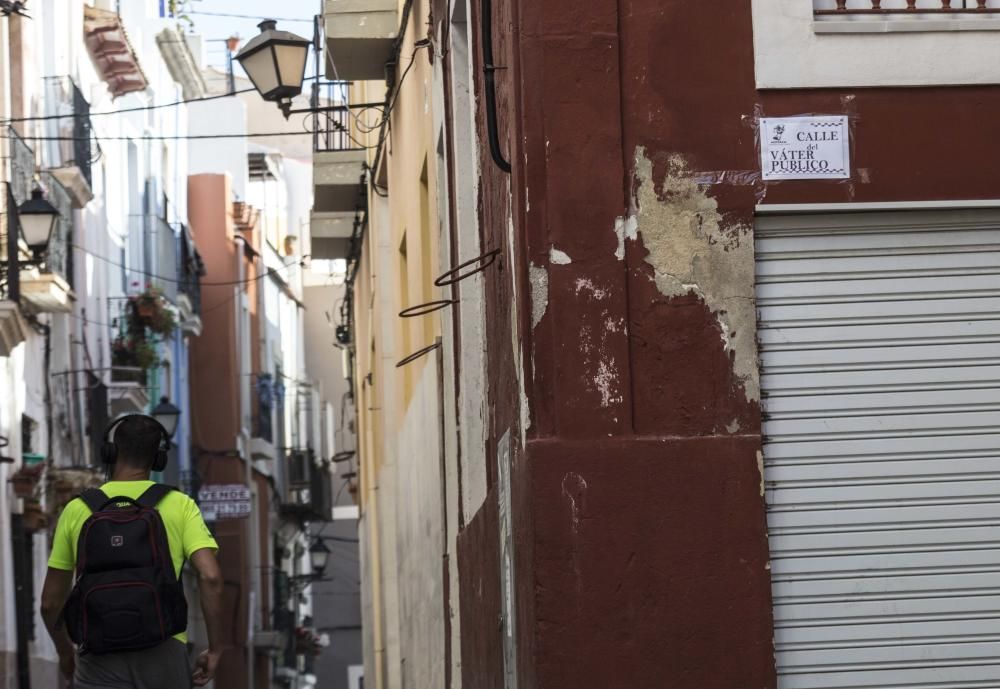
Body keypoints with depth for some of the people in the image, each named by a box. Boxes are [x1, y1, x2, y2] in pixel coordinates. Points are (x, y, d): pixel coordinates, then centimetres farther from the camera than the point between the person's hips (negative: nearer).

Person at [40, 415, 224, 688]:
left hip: (101, 661, 0)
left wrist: (65, 652, 29)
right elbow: (211, 577, -10)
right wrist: (214, 647, 1)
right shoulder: (180, 505, 4)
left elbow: (50, 601, 11)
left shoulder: (77, 510, 7)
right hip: (163, 653, 0)